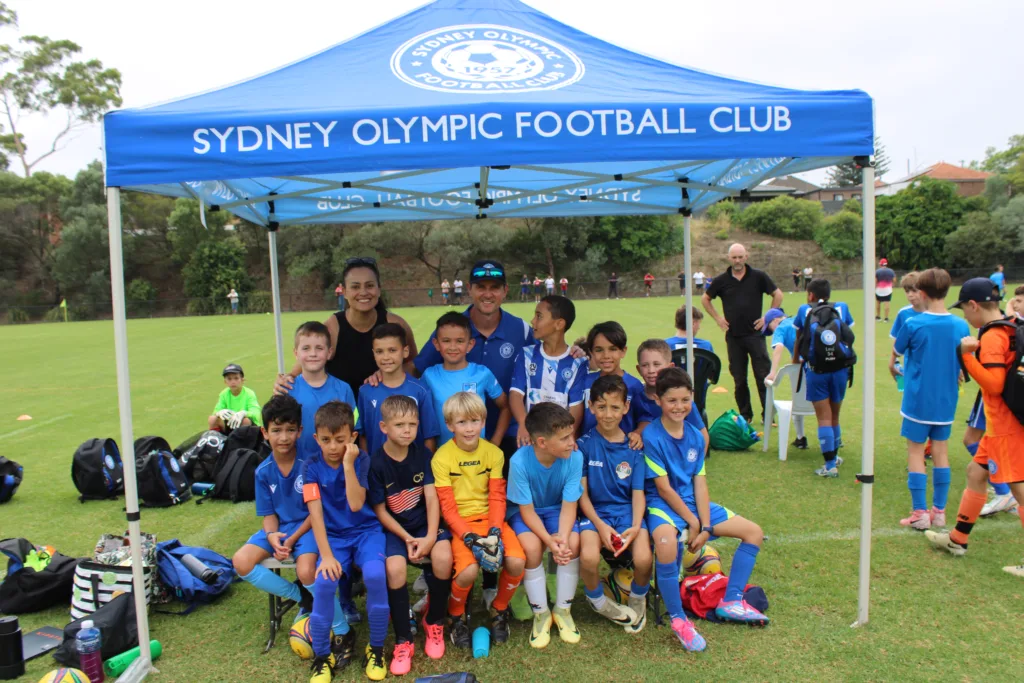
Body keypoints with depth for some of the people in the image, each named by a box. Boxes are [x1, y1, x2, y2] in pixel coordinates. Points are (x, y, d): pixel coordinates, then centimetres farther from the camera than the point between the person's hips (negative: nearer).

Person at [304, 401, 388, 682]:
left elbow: (356, 505, -18)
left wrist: (348, 464, -23)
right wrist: (326, 555, -17)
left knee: (375, 575, -28)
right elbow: (315, 513, -10)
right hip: (334, 536, 1)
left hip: (366, 531, -1)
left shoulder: (361, 459, -7)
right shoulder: (312, 466, -5)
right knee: (324, 582, -25)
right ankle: (322, 656, -1)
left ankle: (376, 648, -5)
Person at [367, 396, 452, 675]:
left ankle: (434, 622, 0)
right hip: (394, 528, -2)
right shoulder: (376, 463, -9)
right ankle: (403, 641, -10)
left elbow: (432, 498, -6)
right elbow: (380, 511, -6)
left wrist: (430, 537, -19)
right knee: (395, 567, -31)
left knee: (443, 556, -28)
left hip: (424, 523, 2)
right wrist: (407, 539, -16)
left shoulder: (422, 454, -1)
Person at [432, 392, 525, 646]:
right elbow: (447, 506, -10)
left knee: (517, 562, -21)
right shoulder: (442, 458, -8)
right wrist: (469, 537, -21)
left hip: (489, 518, 3)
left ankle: (499, 609, 11)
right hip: (460, 522, -3)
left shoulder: (494, 453, 0)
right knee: (468, 571, -28)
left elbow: (497, 497, -1)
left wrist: (495, 531, -16)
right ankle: (456, 616, 7)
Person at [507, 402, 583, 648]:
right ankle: (540, 613, -5)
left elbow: (569, 506, -18)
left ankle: (563, 610, -2)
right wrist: (550, 540, -35)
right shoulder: (520, 461, -29)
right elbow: (527, 510, -22)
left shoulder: (574, 457, -23)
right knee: (531, 546, -31)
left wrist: (562, 538, -36)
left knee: (573, 543, -27)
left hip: (556, 509, 2)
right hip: (524, 512, -2)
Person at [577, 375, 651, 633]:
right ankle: (598, 601, 6)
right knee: (588, 558, -31)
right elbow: (582, 492, -2)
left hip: (627, 513, 1)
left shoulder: (633, 447, 3)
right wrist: (600, 525, -15)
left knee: (644, 559, -27)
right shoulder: (585, 444, -2)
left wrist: (635, 527, -15)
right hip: (595, 512, -1)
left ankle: (637, 600, 11)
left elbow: (638, 493, 2)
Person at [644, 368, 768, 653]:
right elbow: (663, 488, -15)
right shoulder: (651, 436, -15)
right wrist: (692, 522, -12)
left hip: (692, 502, 7)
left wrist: (706, 527, -8)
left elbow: (699, 483, 1)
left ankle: (731, 602, 14)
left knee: (754, 532, 4)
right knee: (666, 542, -40)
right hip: (662, 504, -7)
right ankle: (678, 619, -20)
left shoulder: (695, 436, 5)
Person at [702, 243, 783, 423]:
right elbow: (705, 299, 16)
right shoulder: (722, 280, 4)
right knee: (739, 379, 8)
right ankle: (745, 416, 19)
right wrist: (717, 318, 7)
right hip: (733, 336, 2)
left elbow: (778, 295, 8)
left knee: (763, 376, -3)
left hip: (755, 333, -2)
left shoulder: (758, 276, 0)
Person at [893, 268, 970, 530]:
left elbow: (897, 350, 3)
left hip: (918, 400, -4)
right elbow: (964, 368, 7)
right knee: (941, 453, 13)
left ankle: (920, 513, 6)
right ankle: (939, 511, 20)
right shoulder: (961, 326, -3)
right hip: (946, 401, 4)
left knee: (915, 452, 5)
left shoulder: (913, 324, -15)